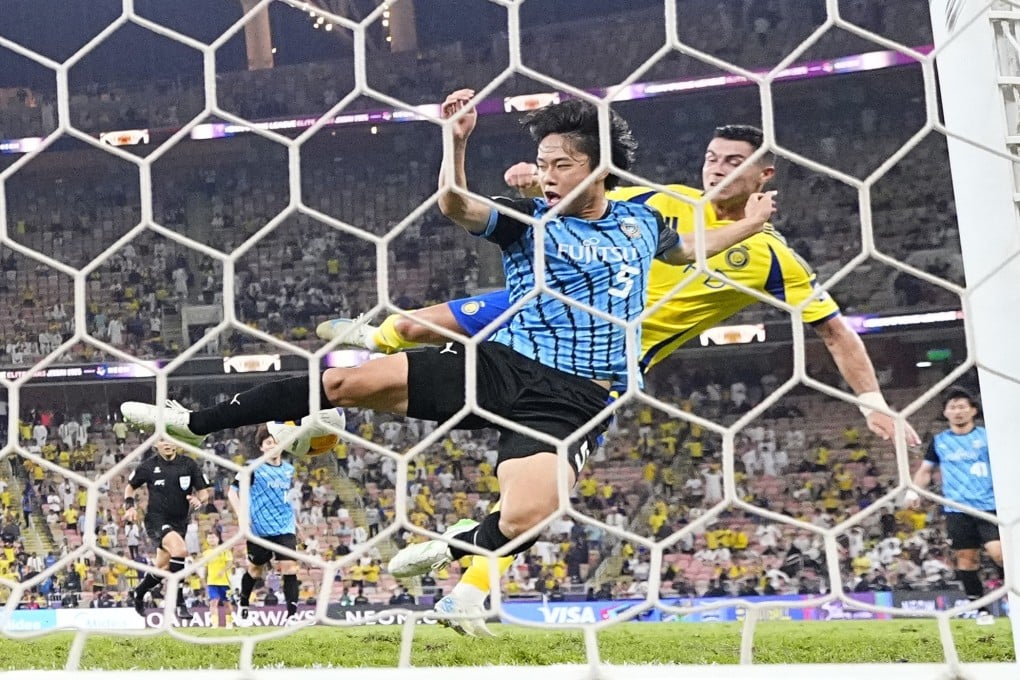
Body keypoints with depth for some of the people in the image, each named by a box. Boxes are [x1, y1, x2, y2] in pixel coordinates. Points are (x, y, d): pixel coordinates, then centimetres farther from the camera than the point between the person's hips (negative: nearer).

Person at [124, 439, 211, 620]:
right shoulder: (148, 466, -3)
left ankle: (139, 593, 44)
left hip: (179, 522, 4)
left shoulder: (189, 465, -1)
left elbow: (204, 491, 2)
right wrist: (129, 506, -4)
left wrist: (198, 500, -20)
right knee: (180, 550, -30)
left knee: (162, 567, 13)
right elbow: (130, 486, 12)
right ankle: (179, 603, -21)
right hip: (156, 520, -4)